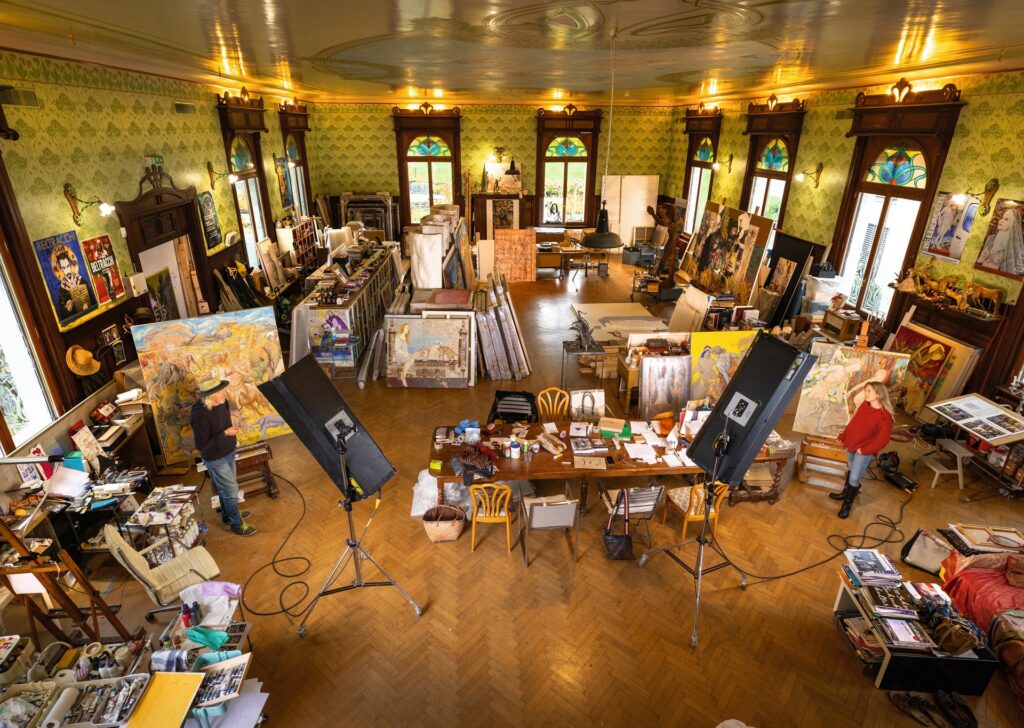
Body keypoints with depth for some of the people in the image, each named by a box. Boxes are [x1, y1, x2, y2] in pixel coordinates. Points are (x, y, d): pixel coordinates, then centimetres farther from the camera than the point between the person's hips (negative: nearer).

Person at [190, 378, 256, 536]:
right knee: (231, 491, 6)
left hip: (228, 453, 8)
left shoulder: (222, 403, -8)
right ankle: (236, 524, 25)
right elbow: (201, 445, -28)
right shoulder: (200, 415, -32)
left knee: (225, 488, 25)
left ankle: (227, 515, 46)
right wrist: (225, 434, -28)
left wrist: (232, 437, 15)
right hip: (216, 459, -8)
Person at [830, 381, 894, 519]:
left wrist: (865, 449, -19)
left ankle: (848, 503, 16)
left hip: (864, 451, -6)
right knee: (851, 470, 24)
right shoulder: (864, 405, -1)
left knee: (854, 478, -1)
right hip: (851, 445, 7)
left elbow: (882, 439, -20)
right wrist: (843, 436, 12)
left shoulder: (884, 416, -22)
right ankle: (845, 493, 42)